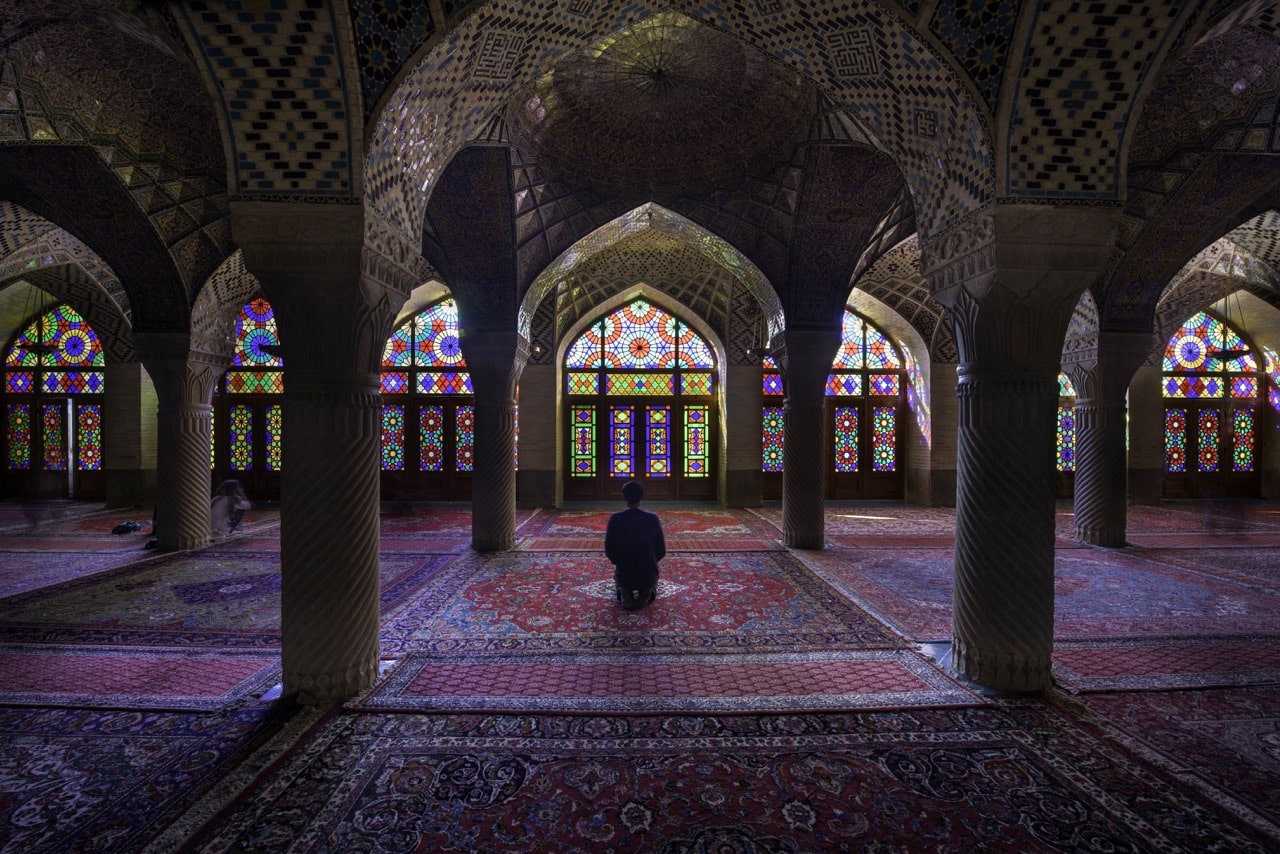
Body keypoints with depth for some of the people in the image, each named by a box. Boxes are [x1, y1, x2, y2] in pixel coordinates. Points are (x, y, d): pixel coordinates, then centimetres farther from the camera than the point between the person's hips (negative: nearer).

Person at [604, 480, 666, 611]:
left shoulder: (615, 519, -12)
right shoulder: (653, 519, -12)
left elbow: (609, 551, -6)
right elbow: (661, 552, -5)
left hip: (624, 576, 0)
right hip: (648, 576, 1)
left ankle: (624, 594, 3)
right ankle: (647, 593, 4)